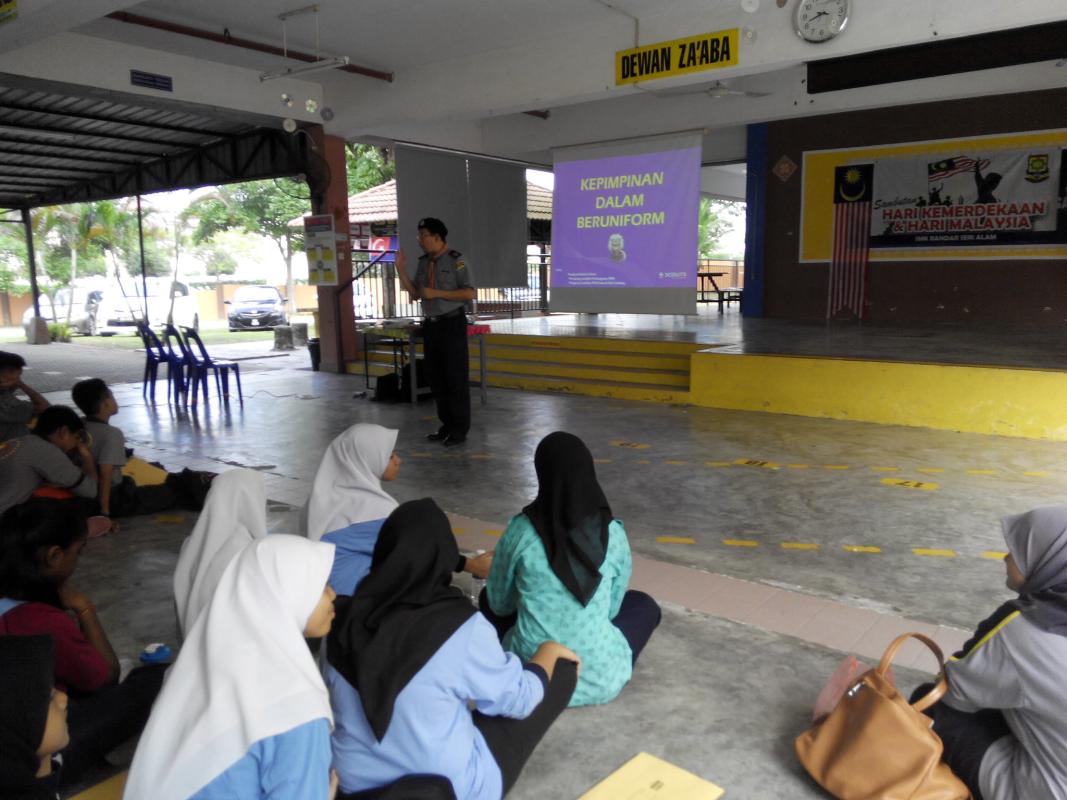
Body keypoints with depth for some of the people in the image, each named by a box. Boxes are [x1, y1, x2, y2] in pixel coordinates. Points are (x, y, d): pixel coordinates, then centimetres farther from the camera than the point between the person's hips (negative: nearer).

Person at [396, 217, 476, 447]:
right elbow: (415, 294, 11)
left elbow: (469, 293, -15)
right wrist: (401, 270, 1)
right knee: (436, 377, 10)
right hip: (430, 325, 7)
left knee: (456, 377, -1)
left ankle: (460, 429, 7)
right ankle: (447, 424, 21)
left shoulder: (456, 260, -9)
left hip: (452, 324, -7)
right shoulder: (423, 262, 9)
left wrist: (436, 293, -17)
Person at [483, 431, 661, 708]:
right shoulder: (613, 533, -7)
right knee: (644, 605, 28)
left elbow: (498, 603, 4)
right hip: (600, 679, 0)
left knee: (489, 598, 28)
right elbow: (612, 607, 7)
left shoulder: (521, 530, -10)